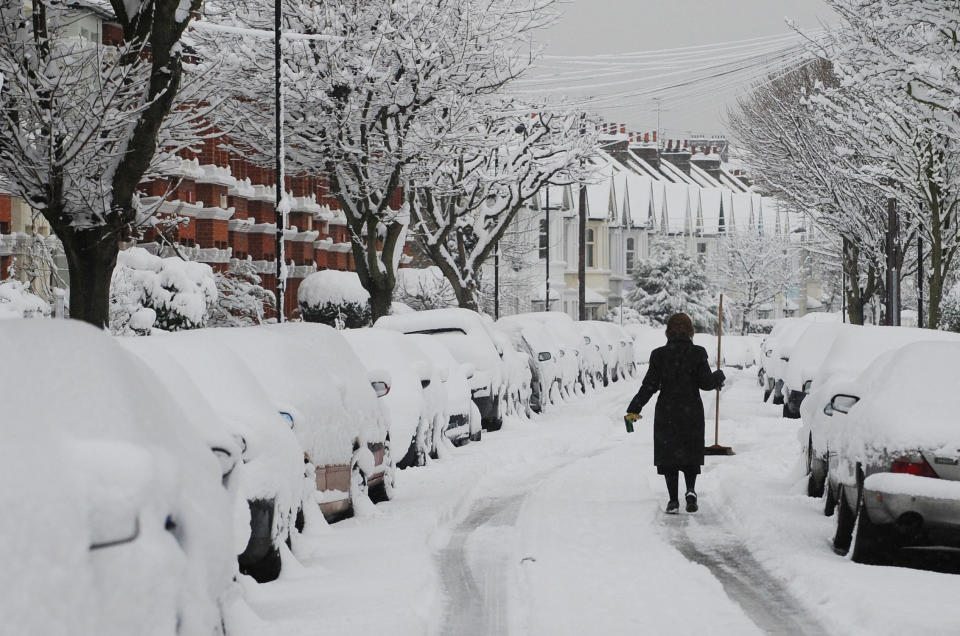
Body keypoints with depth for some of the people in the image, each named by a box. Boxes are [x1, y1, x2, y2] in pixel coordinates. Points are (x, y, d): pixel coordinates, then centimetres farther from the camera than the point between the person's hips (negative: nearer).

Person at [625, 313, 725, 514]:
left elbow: (649, 385, -6)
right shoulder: (697, 353, -6)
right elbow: (707, 383, -5)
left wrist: (634, 409, 0)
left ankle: (673, 500, 2)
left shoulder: (659, 355, -5)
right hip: (692, 414, 0)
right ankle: (691, 490, -10)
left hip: (666, 413, 0)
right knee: (690, 453, 14)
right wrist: (719, 376, 16)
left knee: (668, 455, 8)